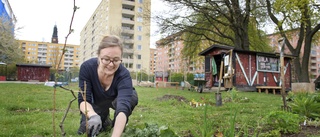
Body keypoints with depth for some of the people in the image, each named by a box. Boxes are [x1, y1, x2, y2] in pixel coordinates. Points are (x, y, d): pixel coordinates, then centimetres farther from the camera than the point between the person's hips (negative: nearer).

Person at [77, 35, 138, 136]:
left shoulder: (124, 75, -38)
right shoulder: (87, 67, -31)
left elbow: (123, 107, -51)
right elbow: (83, 99, -32)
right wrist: (93, 115, -55)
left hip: (116, 100, -1)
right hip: (96, 102, 2)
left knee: (132, 96, -33)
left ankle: (117, 125, -6)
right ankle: (105, 119, 14)